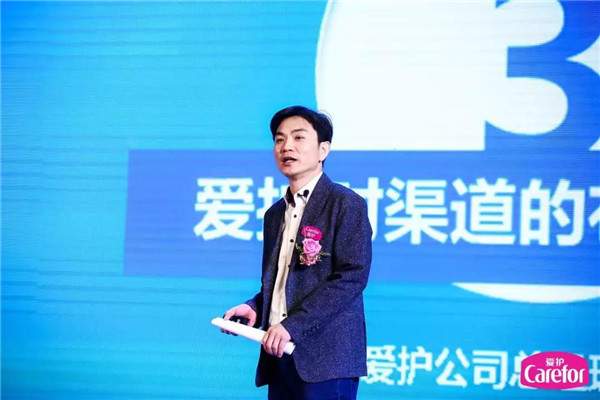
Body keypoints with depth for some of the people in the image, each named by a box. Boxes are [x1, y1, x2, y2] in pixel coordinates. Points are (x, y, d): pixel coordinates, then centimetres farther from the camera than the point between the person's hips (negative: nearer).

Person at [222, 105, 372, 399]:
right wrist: (254, 308, 3)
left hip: (326, 357, -7)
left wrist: (293, 325, -18)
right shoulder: (275, 214, 19)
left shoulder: (346, 204, -3)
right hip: (281, 357, 7)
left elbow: (352, 276, -13)